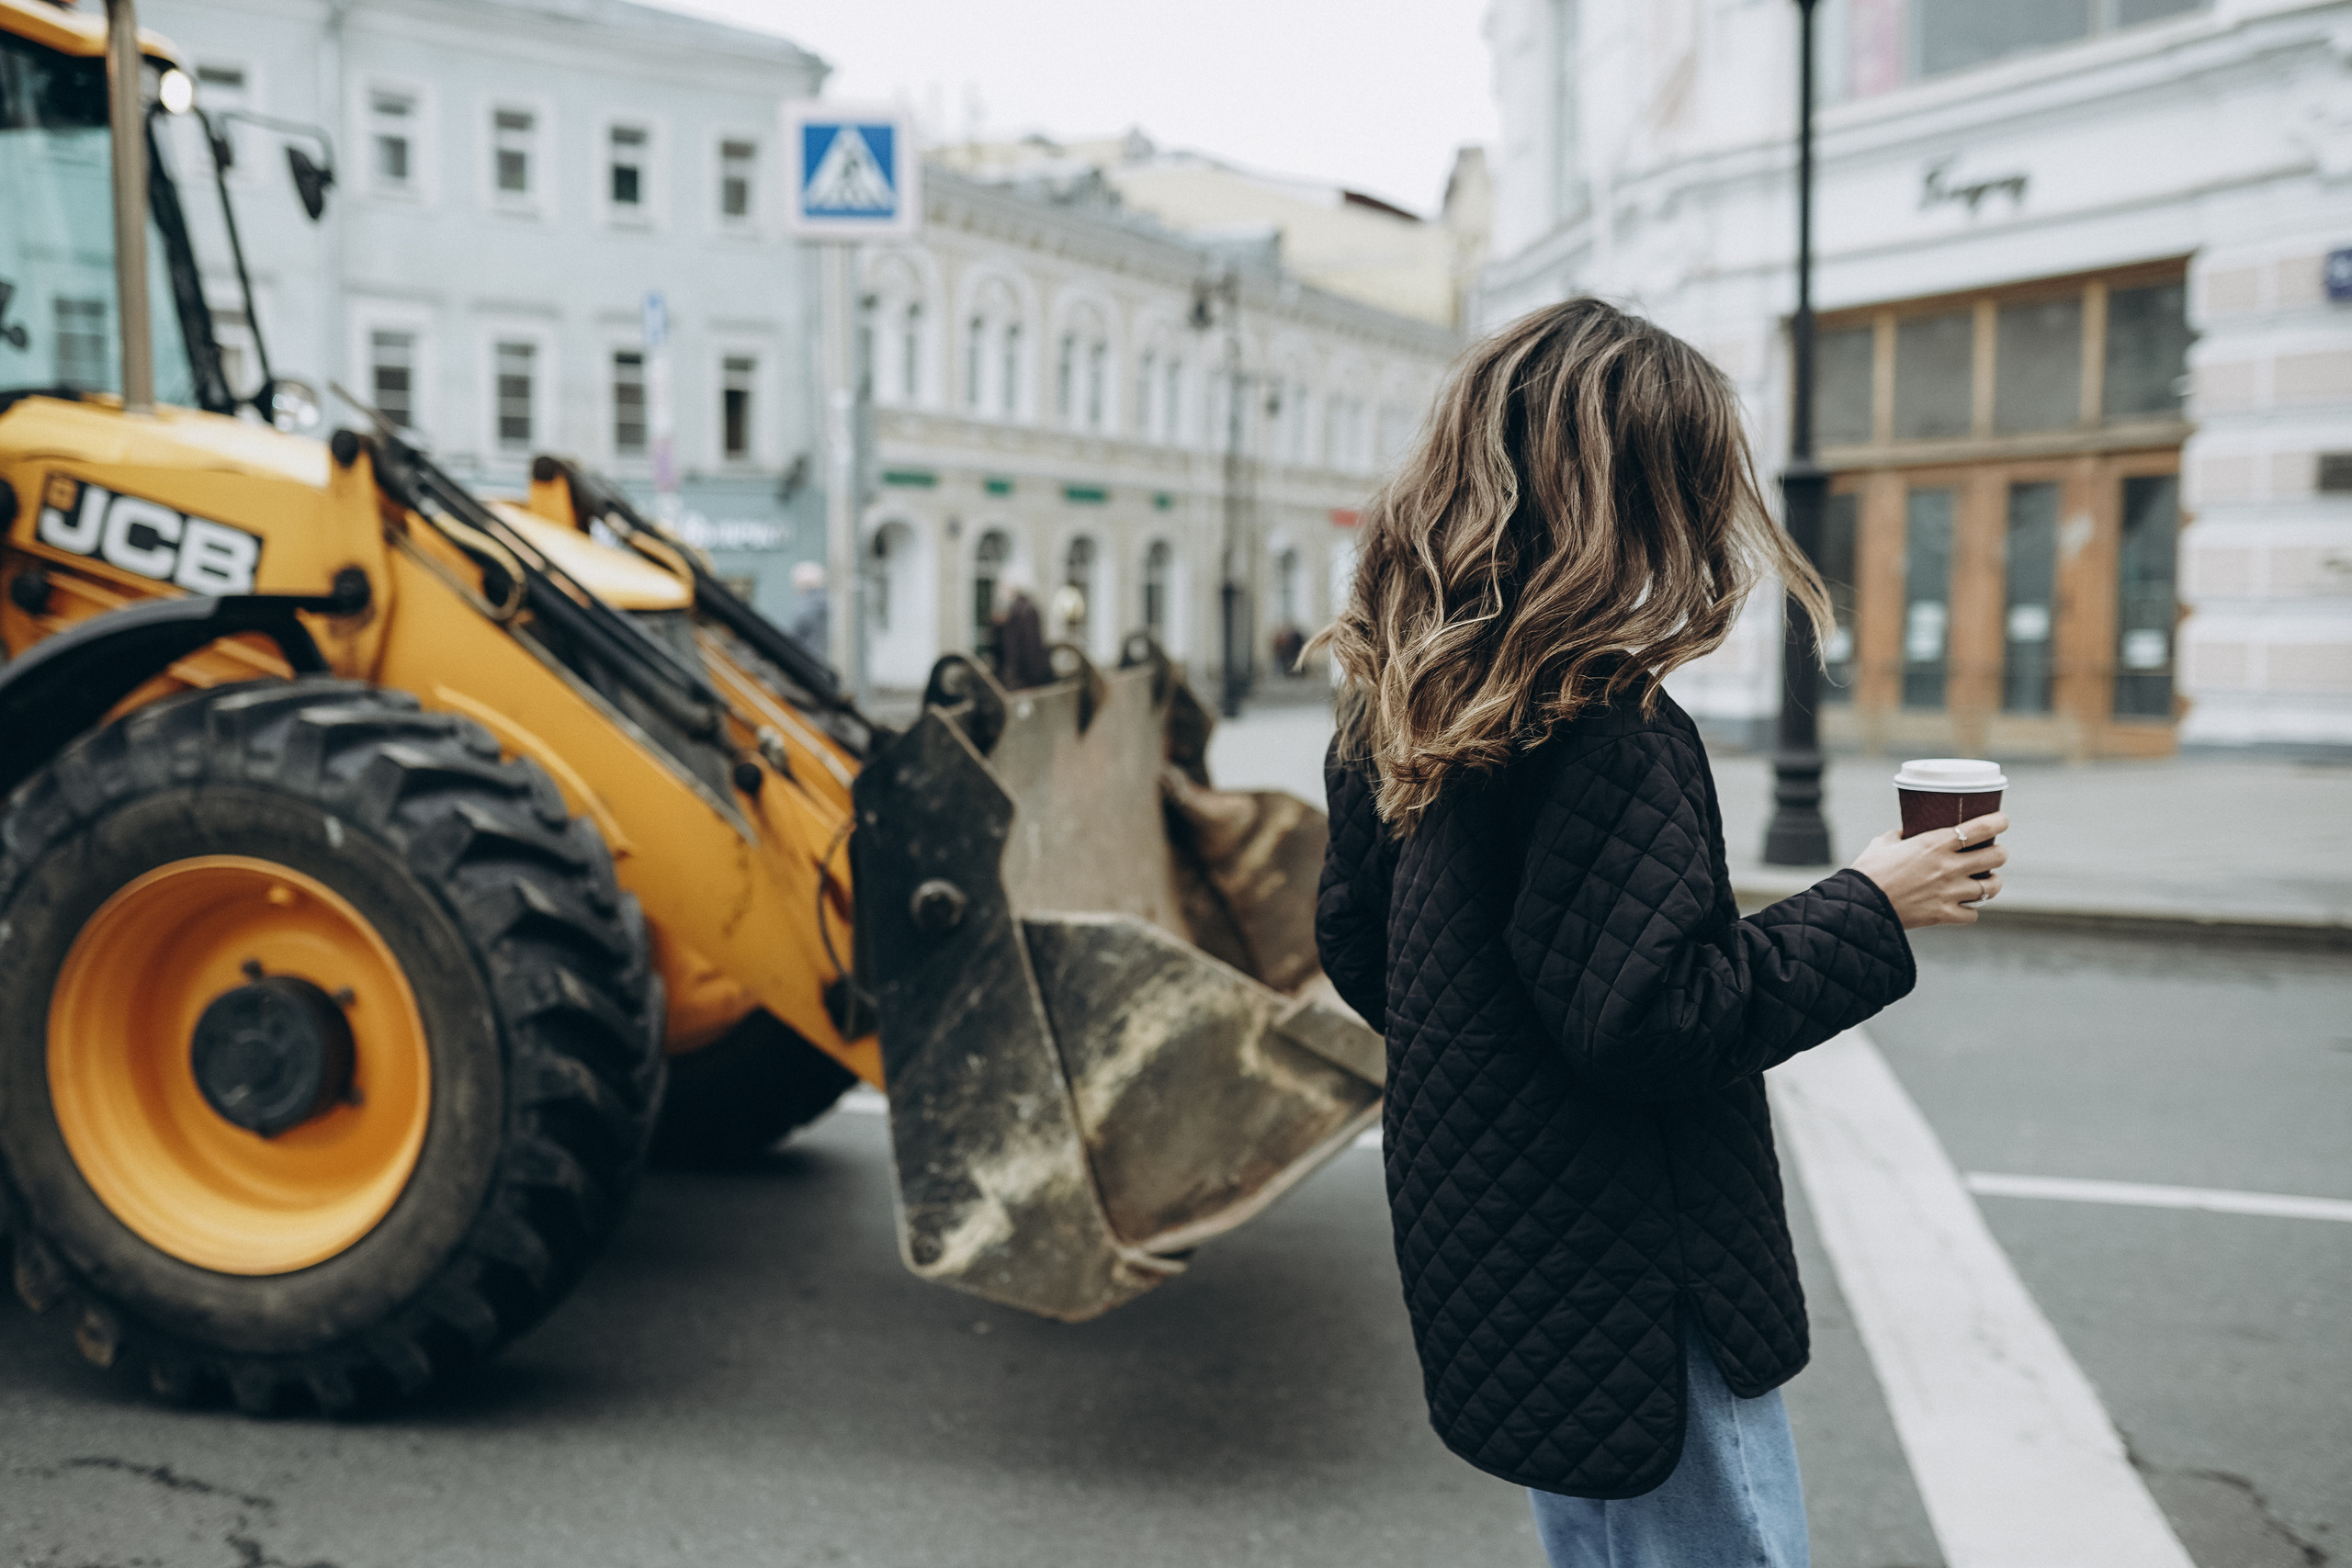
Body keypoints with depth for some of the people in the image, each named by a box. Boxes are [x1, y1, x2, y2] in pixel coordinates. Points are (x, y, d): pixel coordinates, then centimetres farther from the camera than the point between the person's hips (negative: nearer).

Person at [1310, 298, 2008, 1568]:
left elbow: (1354, 943, 11)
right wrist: (1869, 911, -15)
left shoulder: (1404, 716, 3)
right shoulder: (1611, 737, -24)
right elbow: (1646, 1022, -26)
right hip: (1629, 1307, -9)